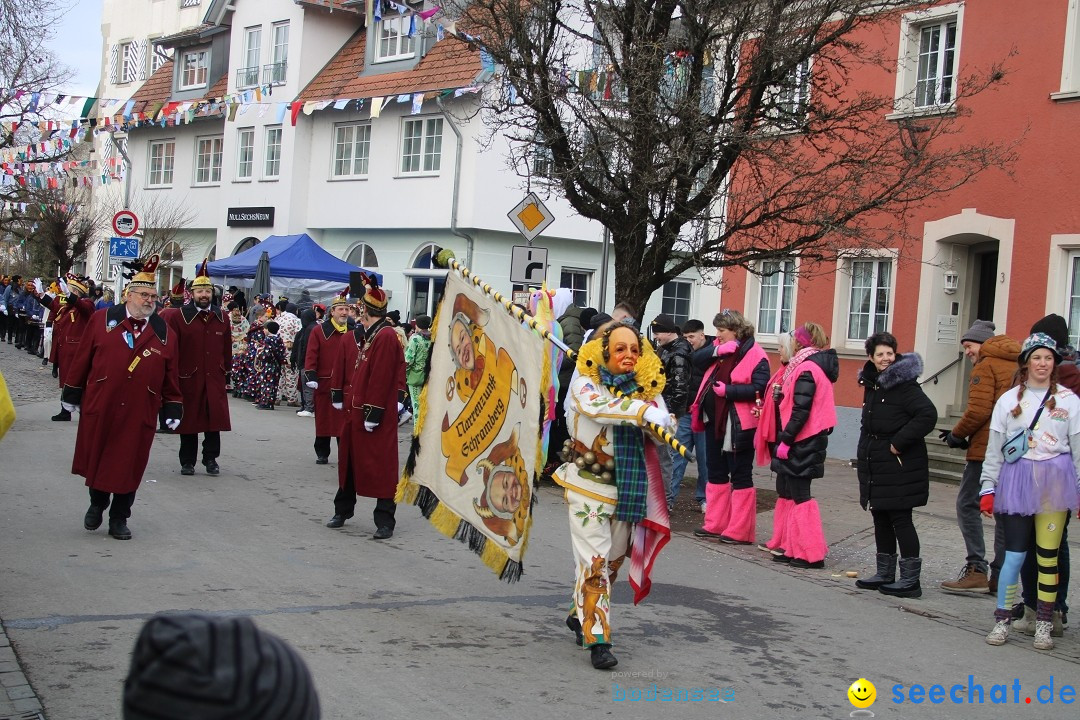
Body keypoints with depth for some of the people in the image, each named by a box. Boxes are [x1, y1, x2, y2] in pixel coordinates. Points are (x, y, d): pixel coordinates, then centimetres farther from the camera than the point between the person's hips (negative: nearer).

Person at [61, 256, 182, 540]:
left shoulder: (164, 333, 4)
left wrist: (173, 408, 4)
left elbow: (171, 374, 6)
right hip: (99, 409, 0)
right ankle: (97, 504, 36)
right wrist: (72, 393, 5)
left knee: (129, 465, 6)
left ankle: (119, 518, 20)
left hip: (140, 413, 1)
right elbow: (82, 359, 4)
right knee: (96, 459, 12)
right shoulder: (102, 319, 1)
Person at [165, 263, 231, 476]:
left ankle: (211, 458, 17)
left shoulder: (222, 317, 8)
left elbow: (227, 348, 12)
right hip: (189, 378, -2)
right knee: (189, 419, 5)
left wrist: (227, 372, 12)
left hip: (215, 379, 3)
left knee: (214, 418, 4)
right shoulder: (179, 316, -3)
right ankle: (187, 462, 15)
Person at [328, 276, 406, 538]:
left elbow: (381, 378, -20)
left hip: (376, 416, -9)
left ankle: (385, 521, 3)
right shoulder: (362, 336, 14)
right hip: (355, 411, 9)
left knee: (381, 466, -3)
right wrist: (343, 397, 18)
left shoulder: (386, 336, -16)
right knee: (349, 461, 17)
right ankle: (342, 511, 31)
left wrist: (373, 413, -20)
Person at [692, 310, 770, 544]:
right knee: (716, 473, 15)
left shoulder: (755, 355, -12)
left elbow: (759, 388, -20)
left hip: (738, 425, -8)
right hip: (714, 420, 8)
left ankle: (740, 531, 7)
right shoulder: (720, 348, 12)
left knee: (740, 476, 1)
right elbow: (697, 359, 2)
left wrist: (728, 390, -23)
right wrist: (716, 351, -13)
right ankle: (715, 524, 25)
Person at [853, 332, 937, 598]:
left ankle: (910, 580, 3)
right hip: (875, 463, 8)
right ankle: (885, 574, 24)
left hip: (899, 464, -8)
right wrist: (867, 451, 14)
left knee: (900, 519, -5)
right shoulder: (872, 383, 12)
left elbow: (928, 414, -24)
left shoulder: (905, 385, -14)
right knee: (881, 518, 13)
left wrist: (899, 442, -21)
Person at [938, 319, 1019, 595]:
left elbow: (979, 410, -16)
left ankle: (976, 570, -9)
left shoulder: (985, 366, -5)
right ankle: (1000, 575, 12)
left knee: (967, 503, -3)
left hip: (988, 449, -8)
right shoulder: (1018, 364, 18)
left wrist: (957, 434, -1)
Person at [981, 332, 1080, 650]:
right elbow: (994, 448, 8)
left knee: (1048, 555, 3)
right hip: (1017, 481, 0)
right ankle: (1002, 620, 8)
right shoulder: (1008, 400, 8)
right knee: (1014, 553, -1)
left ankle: (1044, 624, 12)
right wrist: (988, 488, 5)